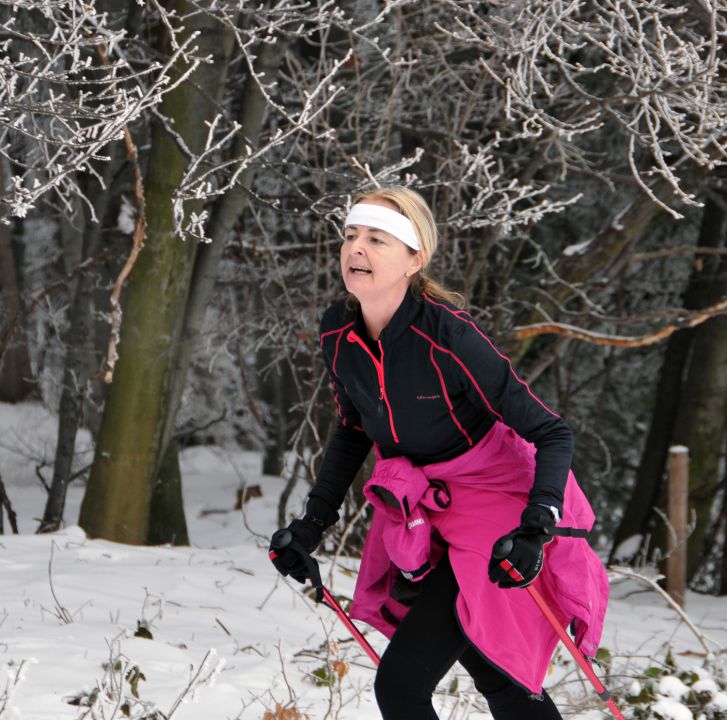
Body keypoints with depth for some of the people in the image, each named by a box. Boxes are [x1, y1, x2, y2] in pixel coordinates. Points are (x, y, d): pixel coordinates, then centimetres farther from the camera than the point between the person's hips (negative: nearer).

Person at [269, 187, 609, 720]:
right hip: (420, 520, 7)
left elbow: (552, 434, -23)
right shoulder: (338, 333, -7)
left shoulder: (447, 336, -27)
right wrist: (313, 522, 7)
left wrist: (535, 530, -35)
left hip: (495, 514, -7)